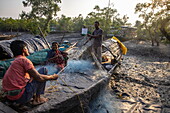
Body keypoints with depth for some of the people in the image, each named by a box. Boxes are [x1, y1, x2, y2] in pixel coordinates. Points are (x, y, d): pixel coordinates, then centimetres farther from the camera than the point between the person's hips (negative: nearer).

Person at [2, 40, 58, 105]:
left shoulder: (15, 61, 17)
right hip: (20, 96, -9)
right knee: (44, 70, -2)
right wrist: (52, 77, 3)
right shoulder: (24, 60, -10)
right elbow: (39, 78, -13)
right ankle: (37, 99, 3)